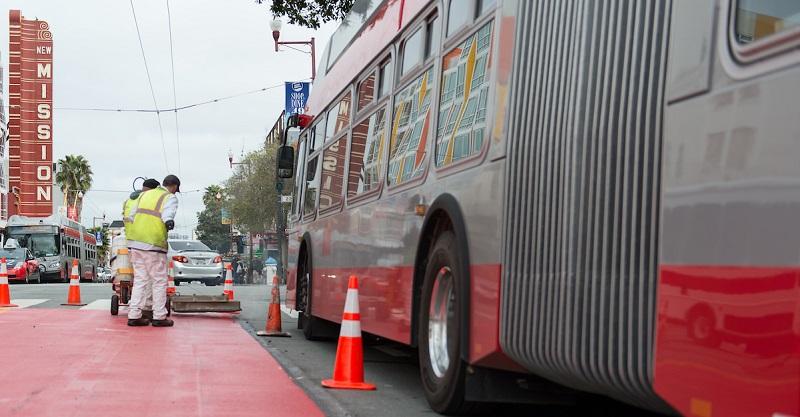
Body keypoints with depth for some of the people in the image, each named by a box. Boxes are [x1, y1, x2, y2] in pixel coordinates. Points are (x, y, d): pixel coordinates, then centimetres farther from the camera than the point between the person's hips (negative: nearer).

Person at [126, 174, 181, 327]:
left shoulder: (144, 194, 17)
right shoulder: (170, 198, -1)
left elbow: (131, 215, 17)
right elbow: (168, 213, -21)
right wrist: (169, 222, -30)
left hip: (135, 242, 6)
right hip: (153, 244, -6)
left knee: (140, 279, 12)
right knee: (159, 281, 4)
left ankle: (134, 315, 8)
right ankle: (159, 317, 4)